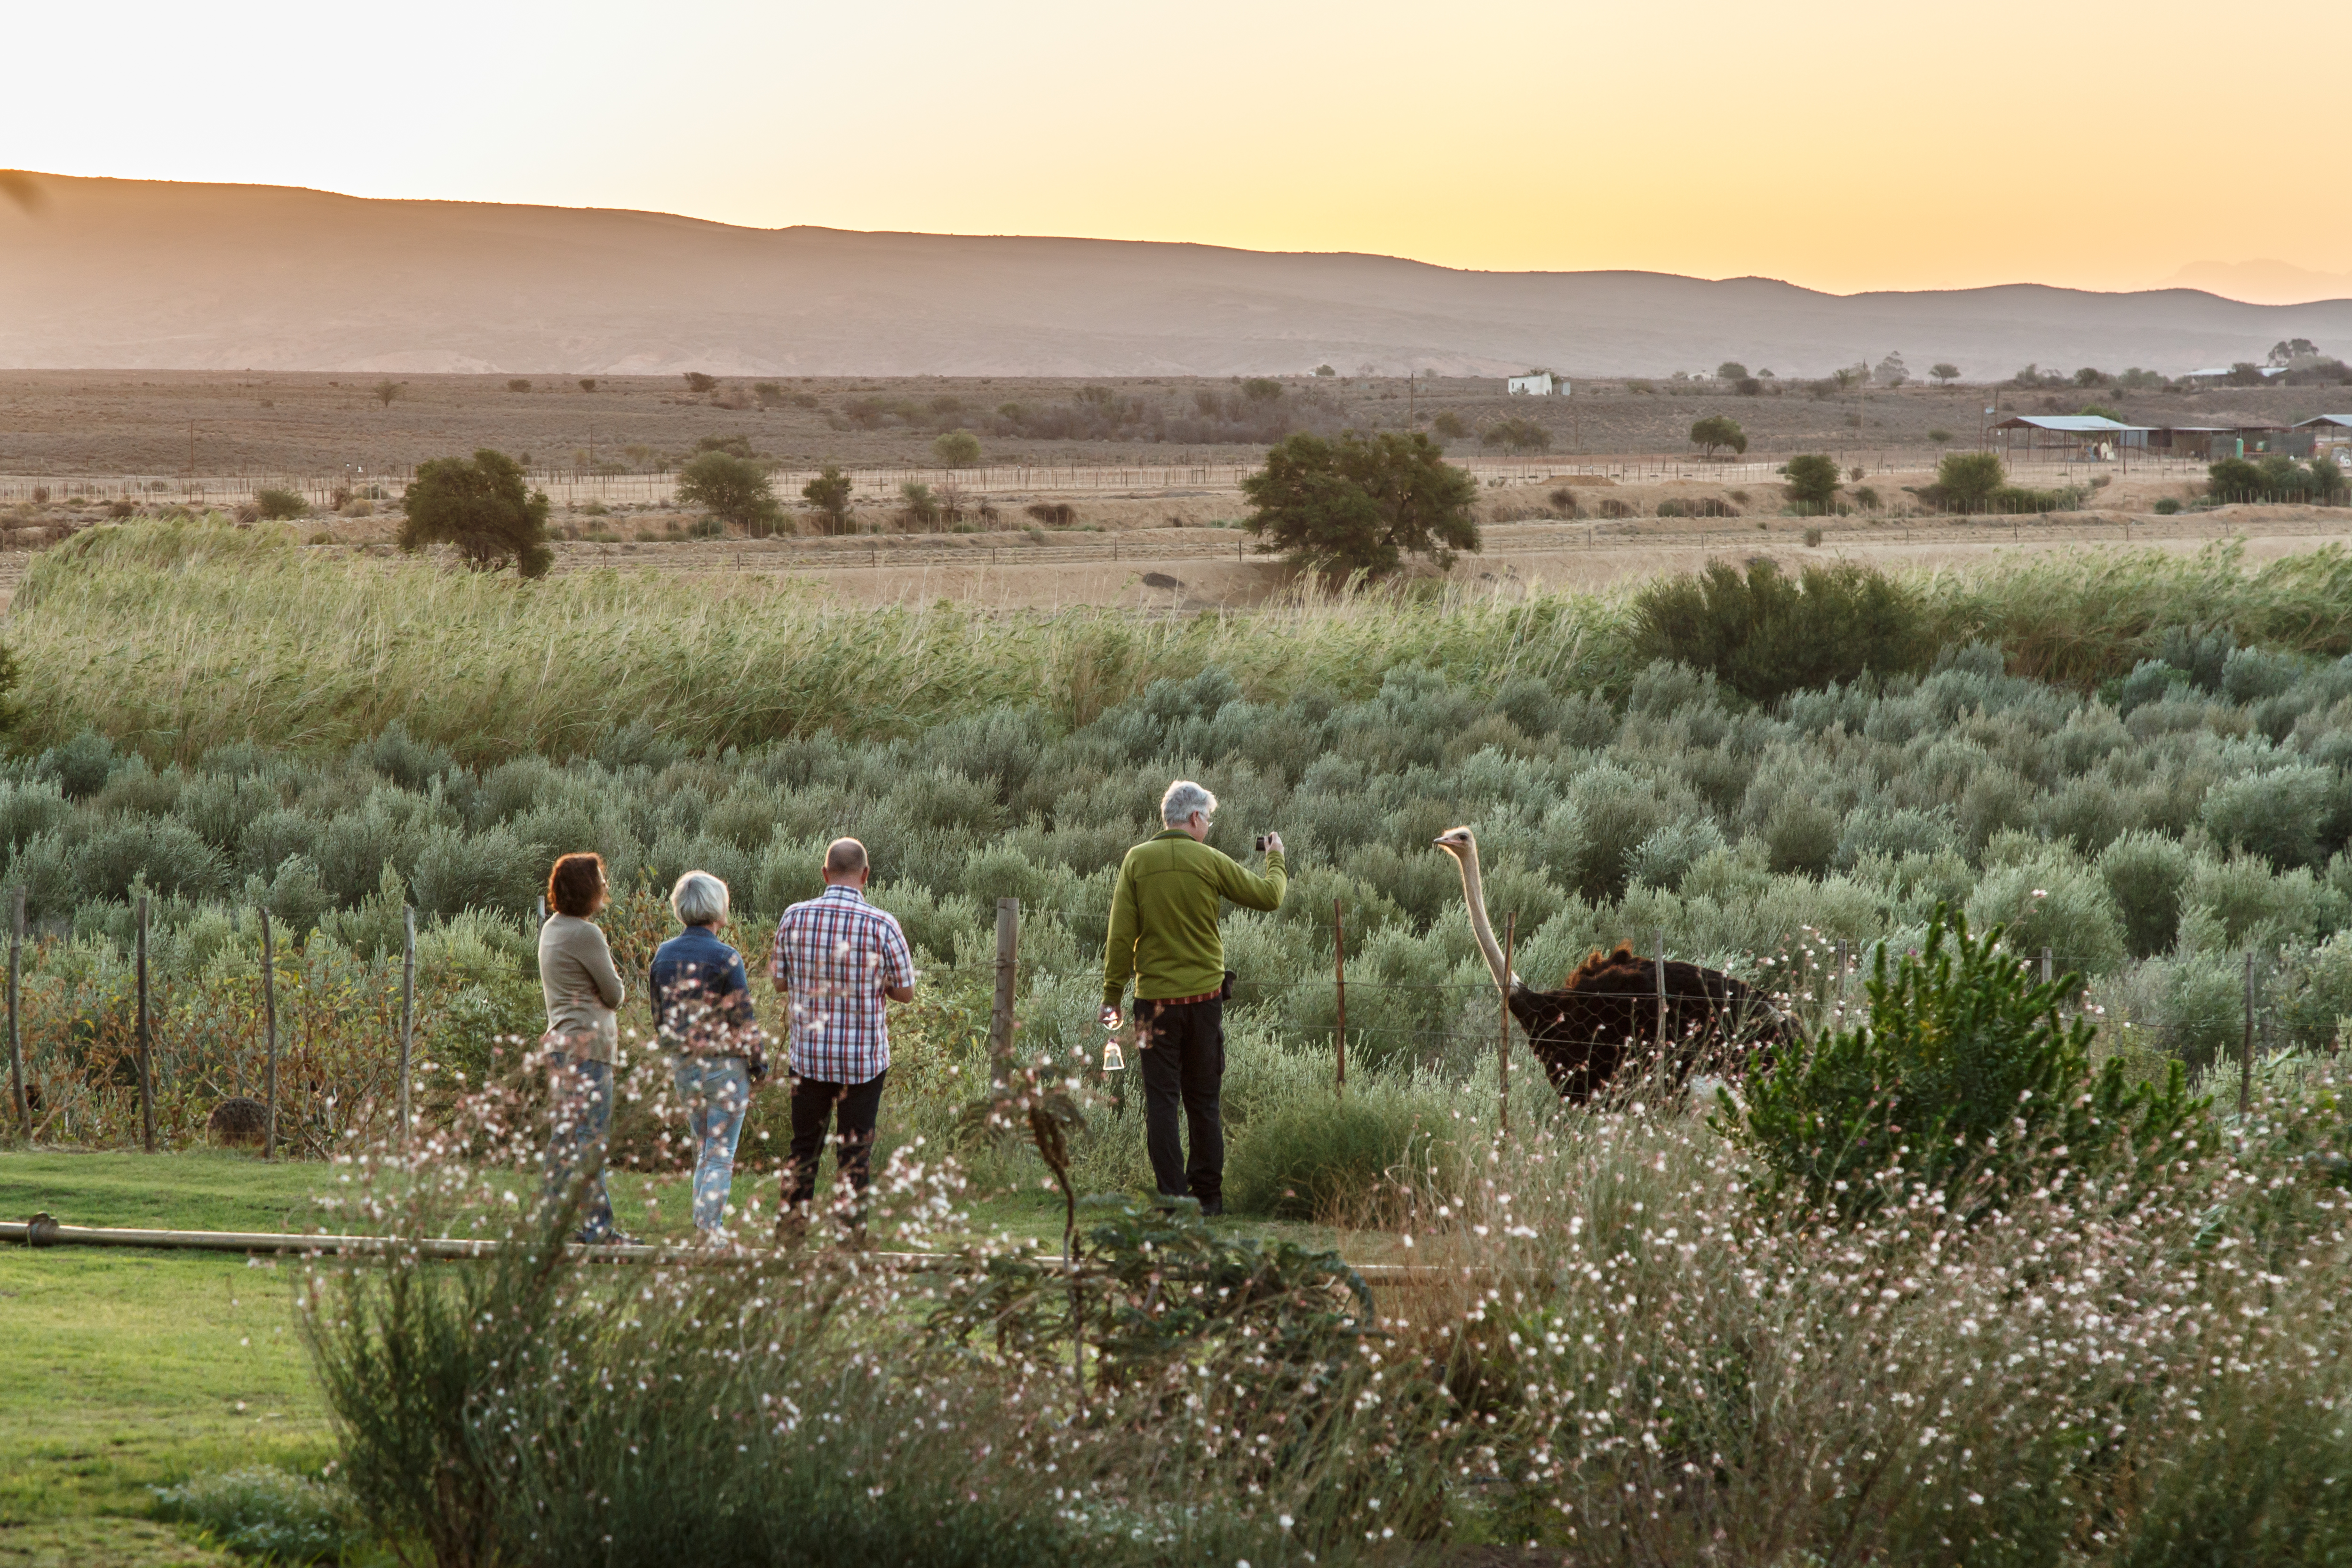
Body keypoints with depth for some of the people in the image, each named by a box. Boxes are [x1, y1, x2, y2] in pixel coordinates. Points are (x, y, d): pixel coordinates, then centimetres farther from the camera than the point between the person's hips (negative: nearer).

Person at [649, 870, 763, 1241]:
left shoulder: (663, 955, 2)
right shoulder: (725, 958, -16)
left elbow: (659, 1016, 9)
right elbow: (743, 1020, -12)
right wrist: (757, 1064, 0)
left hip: (683, 1066, 6)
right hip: (724, 1064, -6)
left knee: (703, 1149, 18)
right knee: (721, 1152, 1)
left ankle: (703, 1221, 19)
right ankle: (711, 1224, -2)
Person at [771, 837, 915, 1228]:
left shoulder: (794, 918, -6)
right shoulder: (882, 926, -13)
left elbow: (781, 983, 4)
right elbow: (906, 992, -4)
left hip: (808, 1056, 2)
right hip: (864, 1059, -2)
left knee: (804, 1148, 15)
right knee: (854, 1155, 7)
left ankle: (792, 1226, 15)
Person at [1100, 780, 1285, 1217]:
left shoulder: (1137, 860, -3)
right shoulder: (1210, 861, -4)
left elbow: (1121, 934, -5)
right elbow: (1268, 897, 4)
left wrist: (1112, 994, 2)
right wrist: (1276, 859, 23)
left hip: (1156, 999, 0)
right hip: (1205, 995, 0)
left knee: (1162, 1100, 3)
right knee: (1204, 1100, 11)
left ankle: (1173, 1197, -2)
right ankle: (1208, 1195, 14)